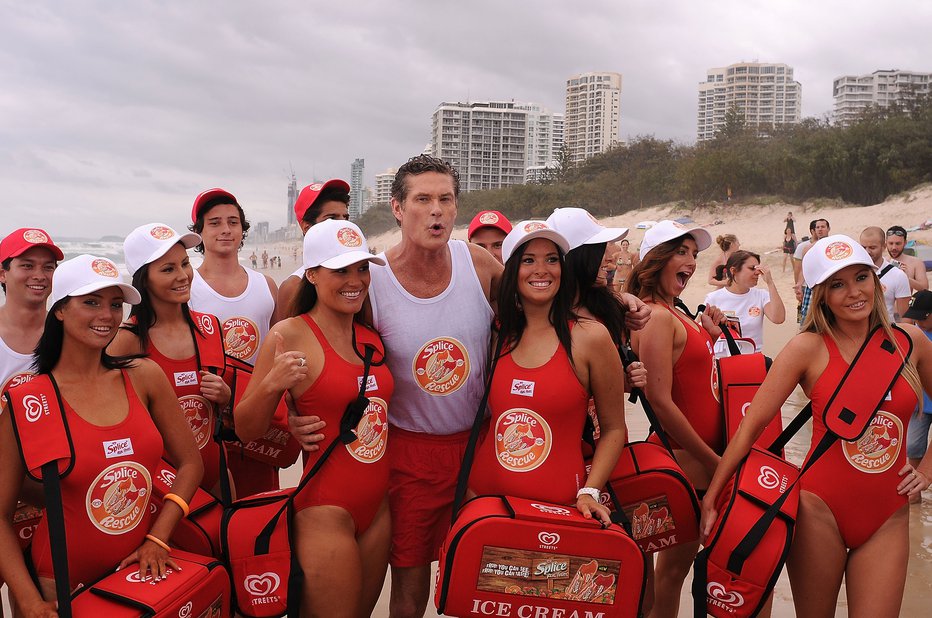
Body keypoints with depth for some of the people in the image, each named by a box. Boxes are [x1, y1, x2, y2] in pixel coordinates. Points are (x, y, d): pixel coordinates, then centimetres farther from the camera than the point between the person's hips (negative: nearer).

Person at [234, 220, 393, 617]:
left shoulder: (371, 337, 6)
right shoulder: (290, 334, -11)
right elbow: (246, 431, -10)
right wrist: (270, 385, -26)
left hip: (378, 506, 7)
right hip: (325, 510, -6)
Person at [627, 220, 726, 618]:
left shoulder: (675, 315, 13)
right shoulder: (658, 317, -17)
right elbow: (661, 400, -22)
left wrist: (710, 335, 7)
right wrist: (711, 459, -16)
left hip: (700, 454, 9)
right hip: (687, 458, -9)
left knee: (678, 556, 17)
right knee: (677, 560, 2)